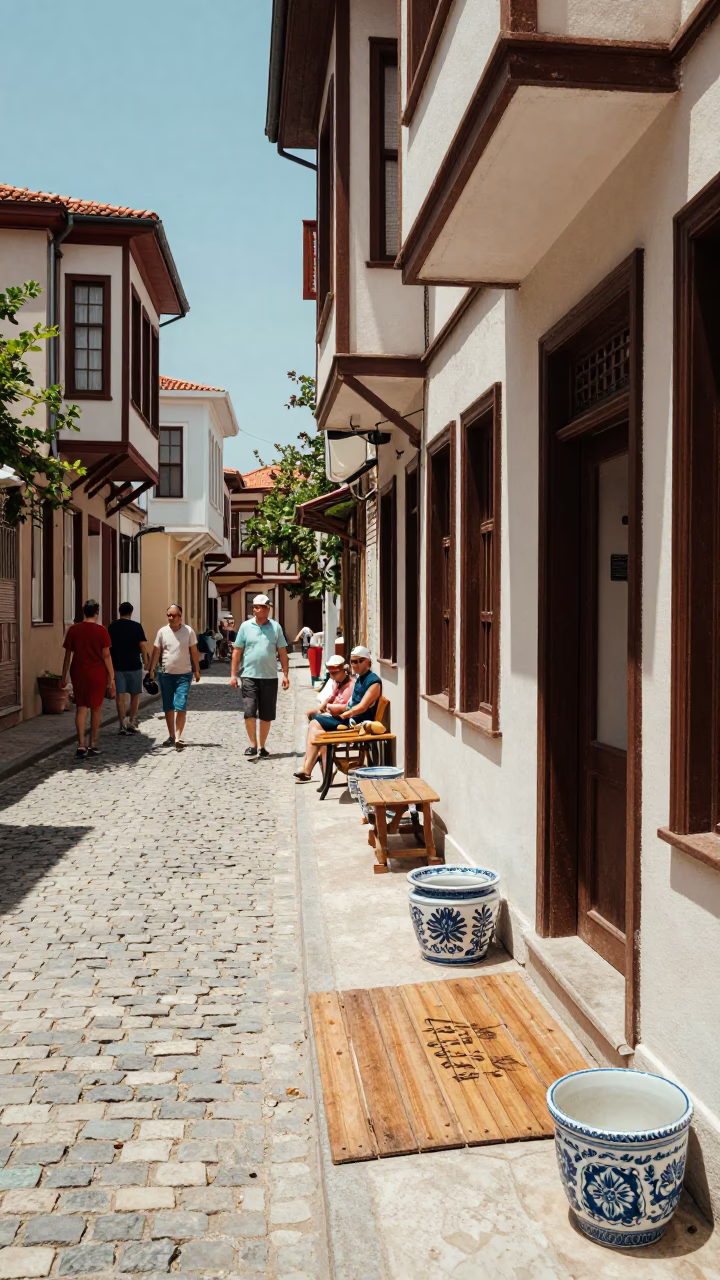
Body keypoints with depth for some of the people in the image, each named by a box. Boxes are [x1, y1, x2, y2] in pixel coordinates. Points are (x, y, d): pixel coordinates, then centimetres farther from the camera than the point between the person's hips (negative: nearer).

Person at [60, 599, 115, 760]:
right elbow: (106, 656, -7)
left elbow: (68, 655, 3)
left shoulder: (73, 630, -1)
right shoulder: (101, 630, -7)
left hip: (78, 673, 2)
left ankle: (81, 746, -6)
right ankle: (93, 745, 18)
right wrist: (112, 677, -1)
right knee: (96, 708, 11)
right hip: (97, 674, -2)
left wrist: (64, 677, 11)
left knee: (81, 708, 5)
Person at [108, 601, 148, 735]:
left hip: (117, 665, 2)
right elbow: (142, 646, -7)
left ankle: (123, 724, -1)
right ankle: (131, 723, 6)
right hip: (134, 665, -2)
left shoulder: (112, 627, 4)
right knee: (135, 695, 10)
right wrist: (146, 662, 3)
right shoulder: (136, 627, -5)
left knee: (120, 696, 3)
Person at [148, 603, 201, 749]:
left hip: (183, 674, -3)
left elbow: (194, 652, 3)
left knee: (180, 707, -11)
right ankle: (171, 736, 23)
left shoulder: (188, 631, -3)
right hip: (166, 674, 3)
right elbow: (156, 651, 5)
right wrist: (151, 670, 2)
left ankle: (178, 738, -11)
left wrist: (197, 670, 5)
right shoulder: (162, 631, 2)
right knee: (168, 707, 10)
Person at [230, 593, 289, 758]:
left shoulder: (275, 627, 5)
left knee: (266, 715, 7)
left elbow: (282, 652, 7)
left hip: (270, 677, 1)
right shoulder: (246, 626, 3)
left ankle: (262, 747, 18)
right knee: (249, 711, -11)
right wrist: (233, 674, 1)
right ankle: (253, 745, -3)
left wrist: (285, 674, 1)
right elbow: (237, 651, 5)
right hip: (250, 676, -1)